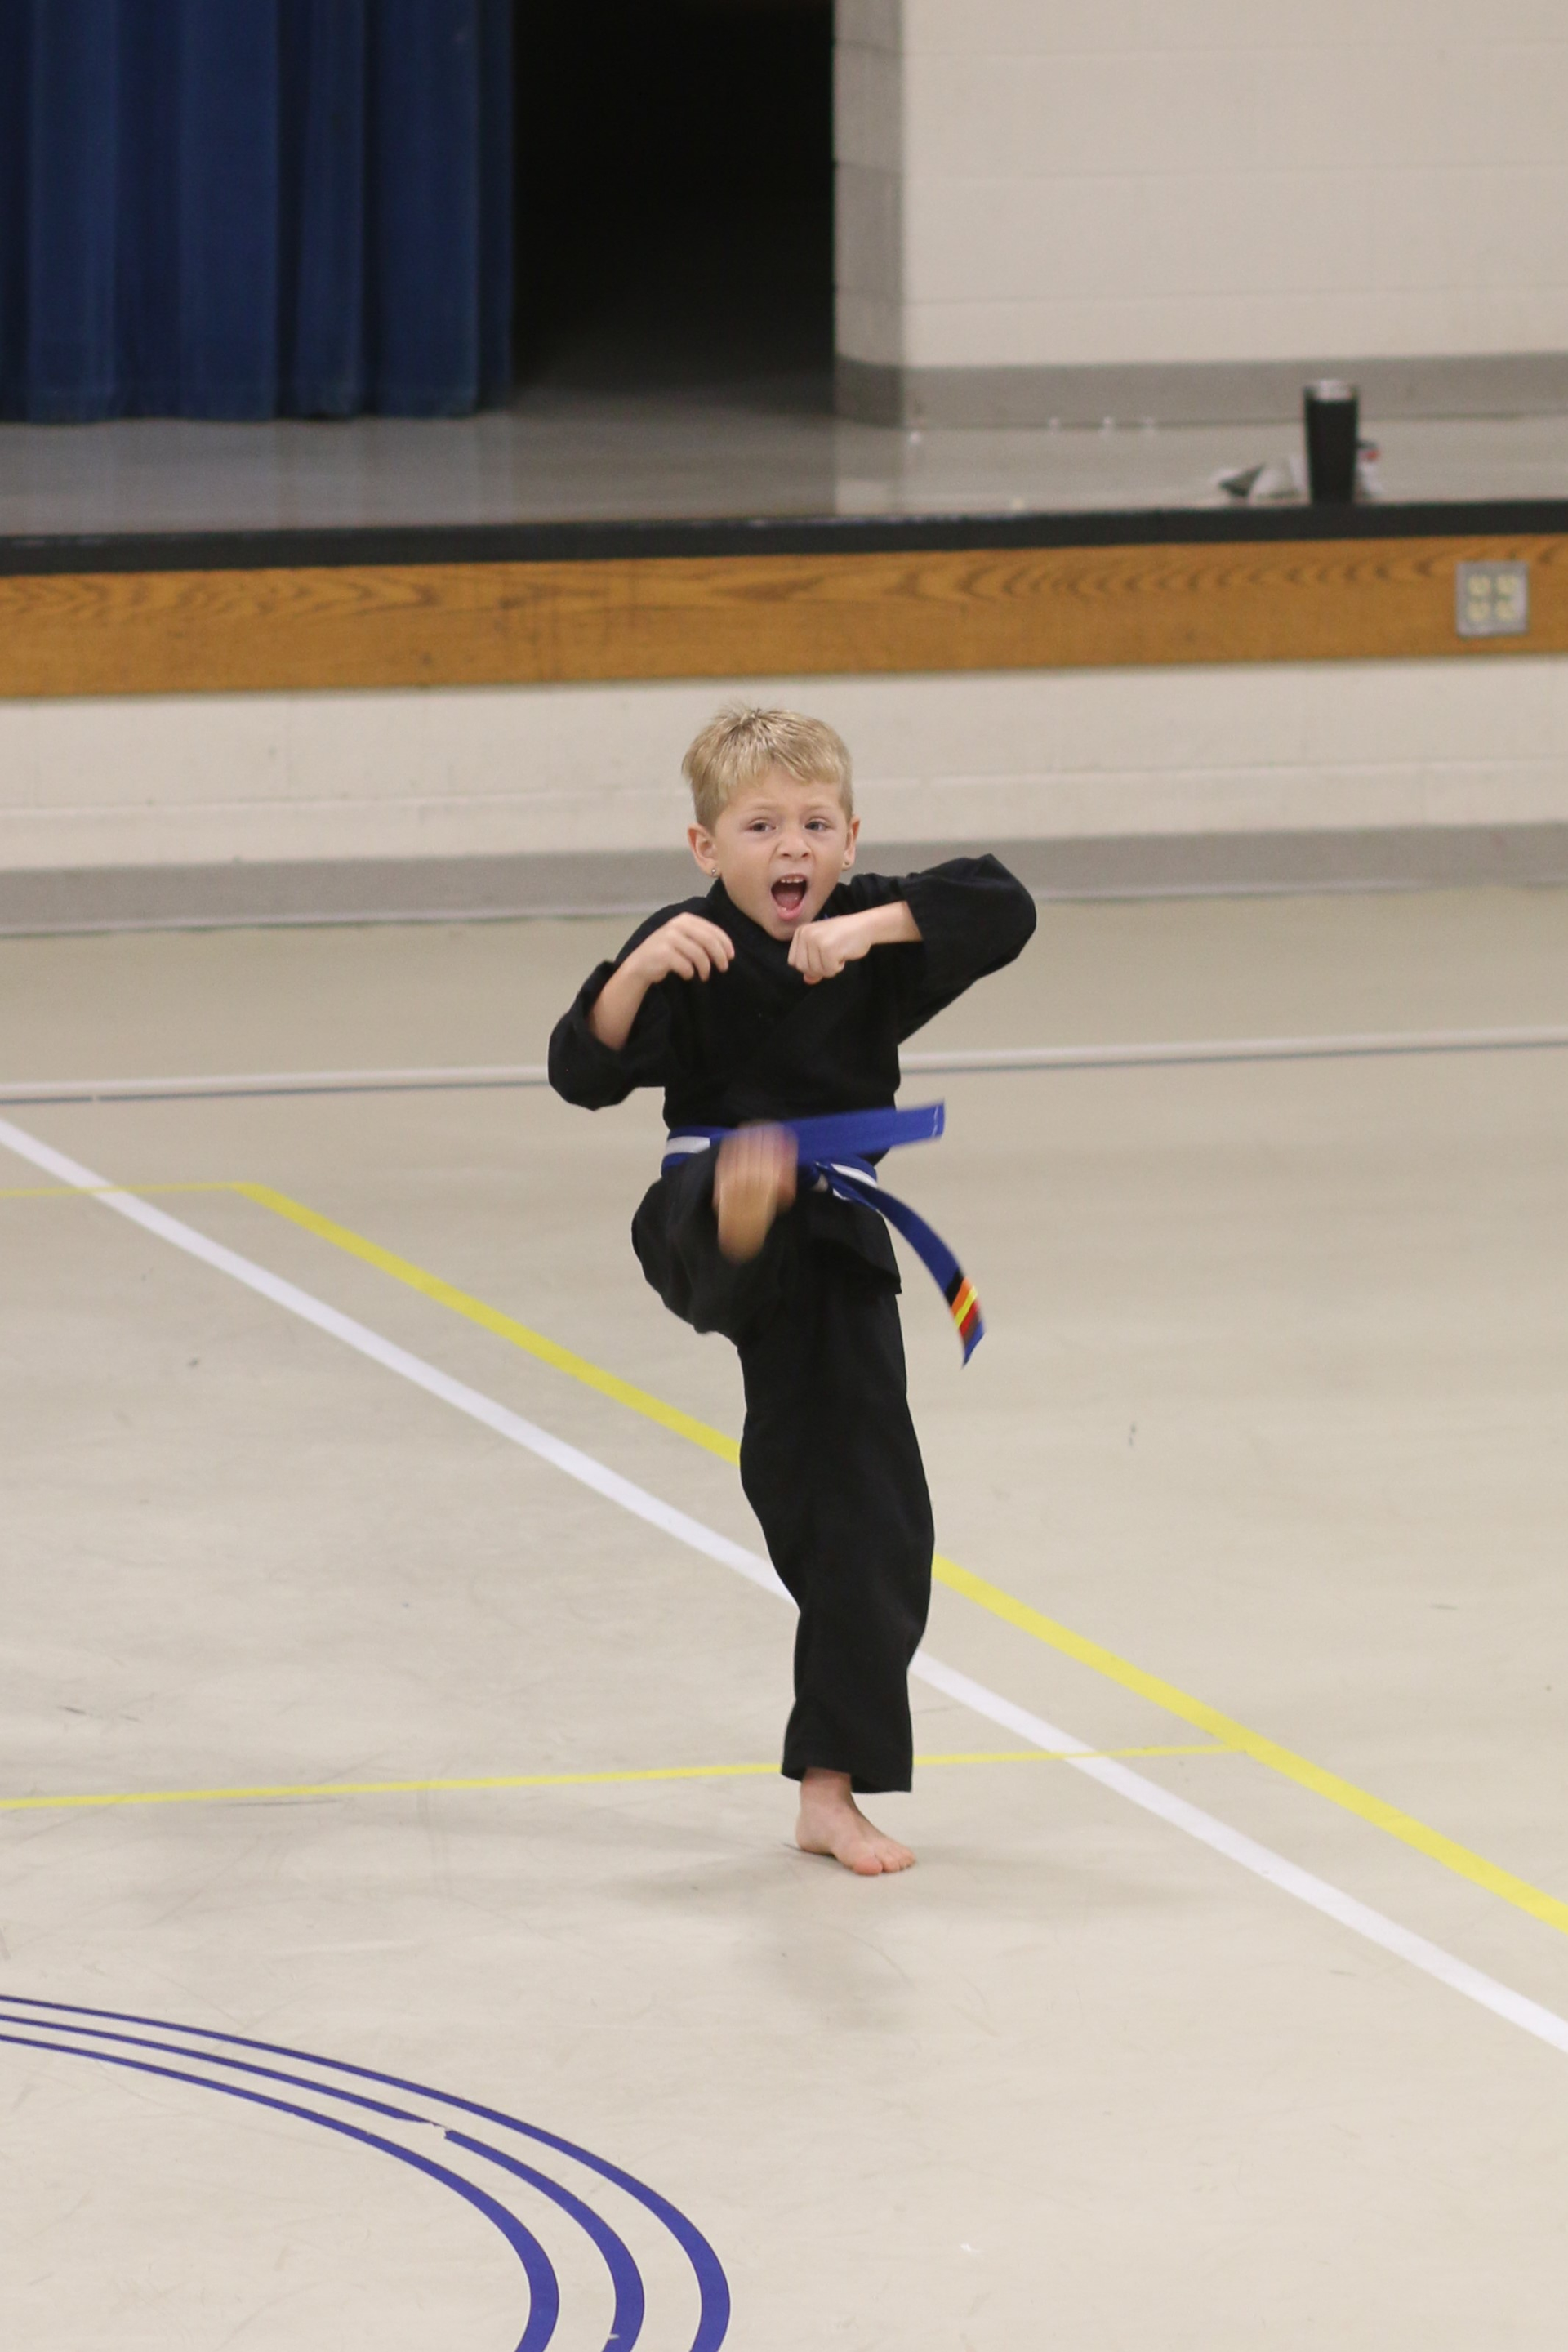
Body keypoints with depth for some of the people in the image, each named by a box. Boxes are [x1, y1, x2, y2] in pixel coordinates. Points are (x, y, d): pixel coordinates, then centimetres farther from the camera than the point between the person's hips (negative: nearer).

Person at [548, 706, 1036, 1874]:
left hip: (834, 1246, 3)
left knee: (866, 1518, 2)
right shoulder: (689, 947, -6)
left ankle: (831, 1790, 11)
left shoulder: (872, 929, 1)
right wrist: (640, 973, -31)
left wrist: (874, 928, -25)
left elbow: (1003, 908, -12)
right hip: (701, 1223, -3)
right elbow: (586, 1070, -14)